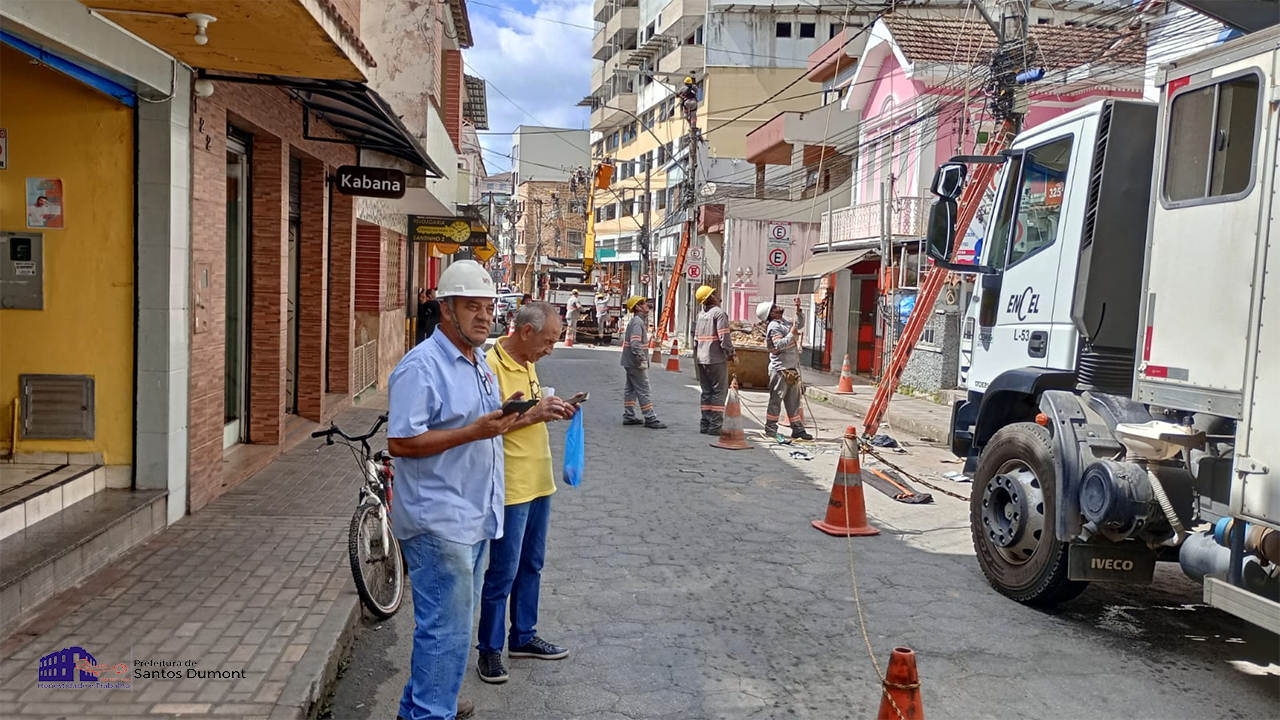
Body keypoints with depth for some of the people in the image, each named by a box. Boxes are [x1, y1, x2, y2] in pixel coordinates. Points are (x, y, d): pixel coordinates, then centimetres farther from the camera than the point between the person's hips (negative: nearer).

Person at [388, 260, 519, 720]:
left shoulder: (480, 362, 13)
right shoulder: (422, 366, -16)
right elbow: (400, 441, -22)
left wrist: (502, 419, 8)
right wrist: (474, 431, -26)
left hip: (474, 517, 9)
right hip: (438, 521, -9)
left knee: (452, 621, 20)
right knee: (447, 628, -4)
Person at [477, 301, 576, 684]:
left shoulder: (526, 363, 10)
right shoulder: (492, 365, -18)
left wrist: (552, 409, 4)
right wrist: (534, 414, -24)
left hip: (538, 481, 9)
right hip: (511, 487, -9)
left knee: (531, 566, 18)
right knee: (503, 572, 1)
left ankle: (523, 637, 32)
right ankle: (489, 650, 15)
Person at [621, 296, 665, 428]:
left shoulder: (640, 321, 15)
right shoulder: (637, 322, -18)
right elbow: (635, 344, -26)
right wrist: (642, 360, -25)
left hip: (630, 363, 11)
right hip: (636, 363, -11)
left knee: (631, 390, 13)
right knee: (643, 391, -6)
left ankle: (628, 416, 19)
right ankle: (650, 418, -3)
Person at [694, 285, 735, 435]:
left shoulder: (701, 315, 12)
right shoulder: (719, 313, -12)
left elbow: (696, 337, 15)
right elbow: (724, 337, -17)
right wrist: (730, 354, -5)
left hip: (702, 359, 7)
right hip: (717, 359, -7)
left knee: (706, 392, 13)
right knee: (719, 391, -1)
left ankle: (705, 424, 15)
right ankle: (715, 425, -3)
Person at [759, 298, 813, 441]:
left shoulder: (785, 323, 16)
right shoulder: (774, 327, -12)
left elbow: (800, 324, 29)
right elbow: (779, 345, -23)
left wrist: (798, 310, 17)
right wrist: (791, 334, -15)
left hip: (792, 369, 9)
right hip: (781, 369, -9)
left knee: (793, 401, 11)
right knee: (776, 399, -3)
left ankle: (798, 429, 15)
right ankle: (770, 429, 4)